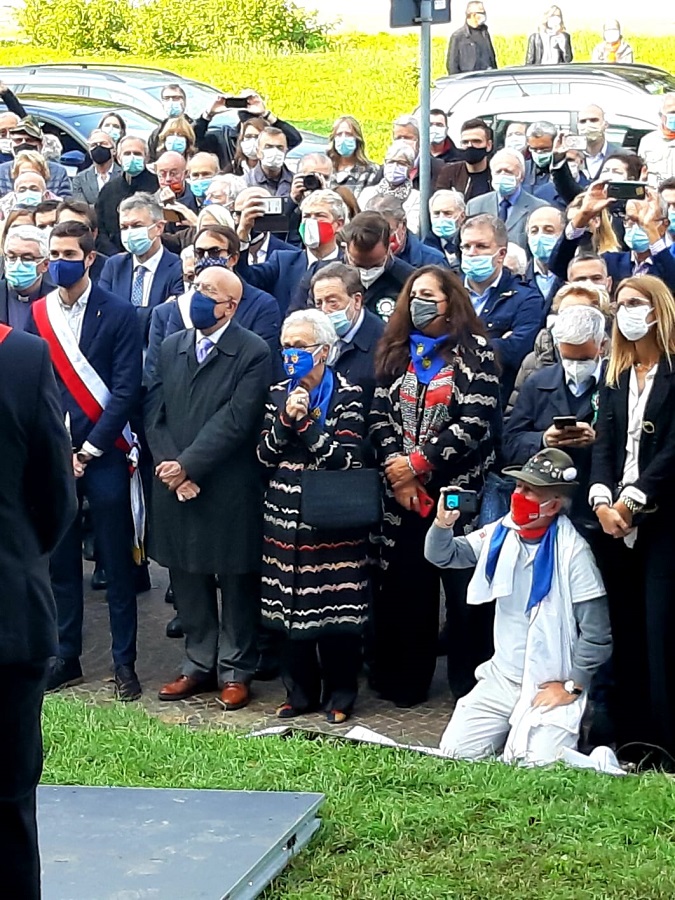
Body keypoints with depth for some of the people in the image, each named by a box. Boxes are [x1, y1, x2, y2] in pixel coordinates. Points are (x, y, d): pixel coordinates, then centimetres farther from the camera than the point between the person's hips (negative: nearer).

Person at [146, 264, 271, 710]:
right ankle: (200, 665, 24)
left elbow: (236, 420, -15)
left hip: (231, 490, -5)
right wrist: (170, 466, -8)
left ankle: (235, 671, 16)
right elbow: (155, 412, 6)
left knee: (236, 581, 5)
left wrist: (189, 465, -16)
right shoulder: (171, 347, 11)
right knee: (187, 578, 11)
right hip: (176, 488, 5)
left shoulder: (253, 353, -7)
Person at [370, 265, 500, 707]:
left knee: (465, 589, -2)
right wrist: (395, 469, -7)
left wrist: (419, 463, -13)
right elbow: (380, 415, 7)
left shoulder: (474, 352, -4)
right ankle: (404, 683, 19)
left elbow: (475, 422, -13)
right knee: (405, 588, 8)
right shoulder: (397, 351, 13)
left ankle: (470, 684, 7)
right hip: (403, 492, 5)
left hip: (458, 488, -5)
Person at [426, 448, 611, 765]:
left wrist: (572, 686, -13)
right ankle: (512, 728, 21)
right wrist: (442, 524, -17)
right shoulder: (501, 534, 0)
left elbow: (597, 634, -14)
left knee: (535, 763, -21)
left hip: (552, 686, -5)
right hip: (502, 678, 5)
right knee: (455, 751, -6)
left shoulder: (573, 552, -17)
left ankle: (565, 727, 12)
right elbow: (442, 556, 4)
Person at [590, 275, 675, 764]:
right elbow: (604, 444, 8)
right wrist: (601, 500, -8)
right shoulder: (616, 378, 16)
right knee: (627, 636, 6)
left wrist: (631, 502, -14)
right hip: (618, 524, 5)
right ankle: (632, 745, 10)